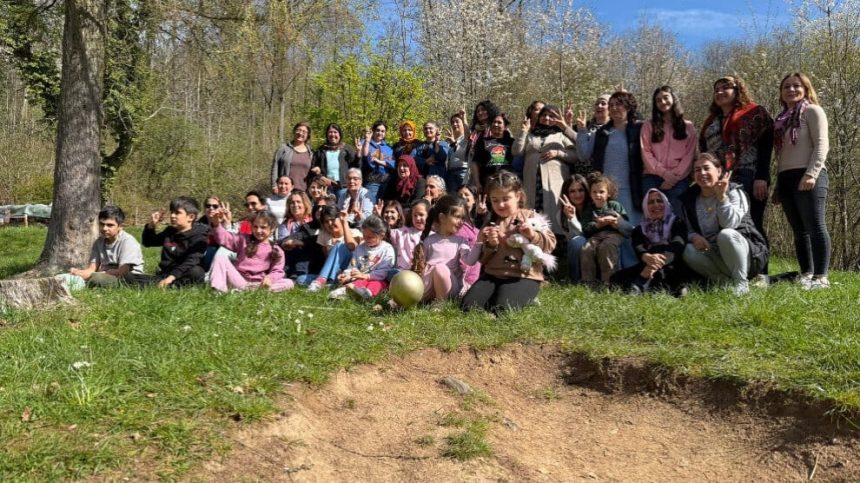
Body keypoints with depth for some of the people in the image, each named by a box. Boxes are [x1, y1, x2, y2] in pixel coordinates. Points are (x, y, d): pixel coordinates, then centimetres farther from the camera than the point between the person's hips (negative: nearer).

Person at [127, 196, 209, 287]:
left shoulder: (198, 235, -6)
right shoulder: (169, 231, 16)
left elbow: (191, 261, -20)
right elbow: (148, 242, 31)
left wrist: (171, 277, -32)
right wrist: (151, 226, 12)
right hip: (164, 275, 6)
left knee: (196, 271, -40)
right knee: (128, 276, -12)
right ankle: (160, 284, -35)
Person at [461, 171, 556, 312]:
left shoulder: (530, 217, 4)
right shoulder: (489, 222, 14)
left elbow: (550, 244, -2)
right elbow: (481, 258, 11)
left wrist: (533, 236, -20)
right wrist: (490, 244, -10)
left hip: (524, 276, -4)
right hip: (493, 274, 5)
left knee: (501, 309, -29)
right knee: (469, 305, -16)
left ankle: (525, 296, 3)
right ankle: (504, 293, 7)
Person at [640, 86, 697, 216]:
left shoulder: (688, 126, 14)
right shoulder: (648, 126, 13)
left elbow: (689, 155, 5)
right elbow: (646, 153, 3)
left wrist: (675, 176, -9)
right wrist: (664, 173, -9)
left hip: (679, 179, 0)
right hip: (652, 177, 0)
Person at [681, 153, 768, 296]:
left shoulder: (734, 192, -9)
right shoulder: (690, 199, 3)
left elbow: (729, 224, -26)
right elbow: (689, 230, 6)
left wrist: (722, 196, -33)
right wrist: (694, 237, -17)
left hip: (748, 257, -4)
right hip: (716, 259, 4)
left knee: (725, 235, -35)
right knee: (689, 251, -25)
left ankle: (741, 283, -19)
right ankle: (729, 283, -11)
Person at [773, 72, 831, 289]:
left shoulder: (812, 111, 3)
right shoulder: (782, 119, 22)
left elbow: (821, 145, -7)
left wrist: (811, 174, -19)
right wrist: (778, 185, 18)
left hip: (807, 177, -7)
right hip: (786, 178, 7)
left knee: (815, 227, -10)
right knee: (799, 231, 7)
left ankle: (821, 277, -11)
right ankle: (806, 274, 12)